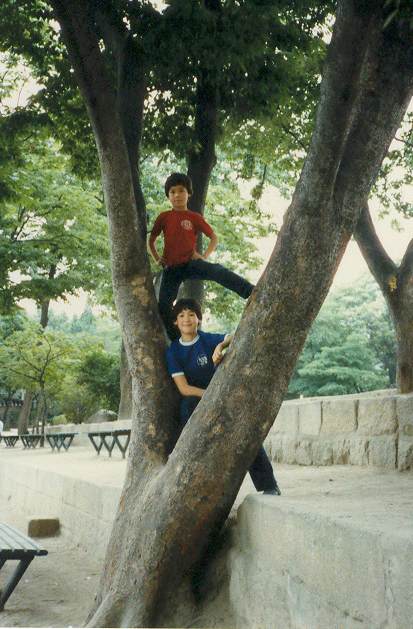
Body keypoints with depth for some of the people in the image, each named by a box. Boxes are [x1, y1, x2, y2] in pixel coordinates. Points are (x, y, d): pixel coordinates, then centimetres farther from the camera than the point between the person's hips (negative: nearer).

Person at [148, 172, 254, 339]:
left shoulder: (195, 217, 3)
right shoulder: (164, 217, 6)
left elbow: (214, 238, 9)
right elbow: (151, 240, 18)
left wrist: (205, 256, -6)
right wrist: (157, 258, 4)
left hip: (190, 263, -2)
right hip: (171, 268, 3)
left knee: (218, 271, -31)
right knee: (163, 307, -6)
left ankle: (255, 294, -40)